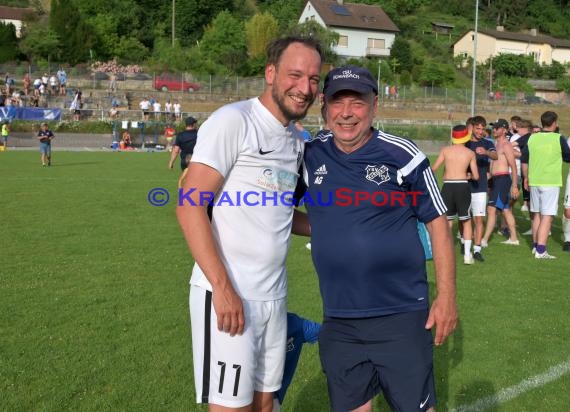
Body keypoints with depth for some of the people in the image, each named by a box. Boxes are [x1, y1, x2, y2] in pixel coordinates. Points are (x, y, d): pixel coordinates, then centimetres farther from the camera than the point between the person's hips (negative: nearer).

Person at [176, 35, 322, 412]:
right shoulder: (233, 121, -11)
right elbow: (190, 205, -17)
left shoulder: (298, 140, 12)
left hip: (274, 297, 8)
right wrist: (223, 287, -21)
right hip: (228, 295, -7)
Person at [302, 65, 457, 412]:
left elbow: (437, 222, -2)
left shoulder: (401, 154, -9)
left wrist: (446, 296, -5)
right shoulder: (310, 156, 0)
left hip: (402, 315, -3)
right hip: (338, 320, 4)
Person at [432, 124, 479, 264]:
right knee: (466, 221, 12)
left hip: (447, 186, 1)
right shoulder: (470, 153, 2)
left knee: (447, 222, 12)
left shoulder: (445, 150, 2)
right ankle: (467, 254, 9)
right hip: (463, 186, -1)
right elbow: (476, 176, 2)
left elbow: (433, 169, 1)